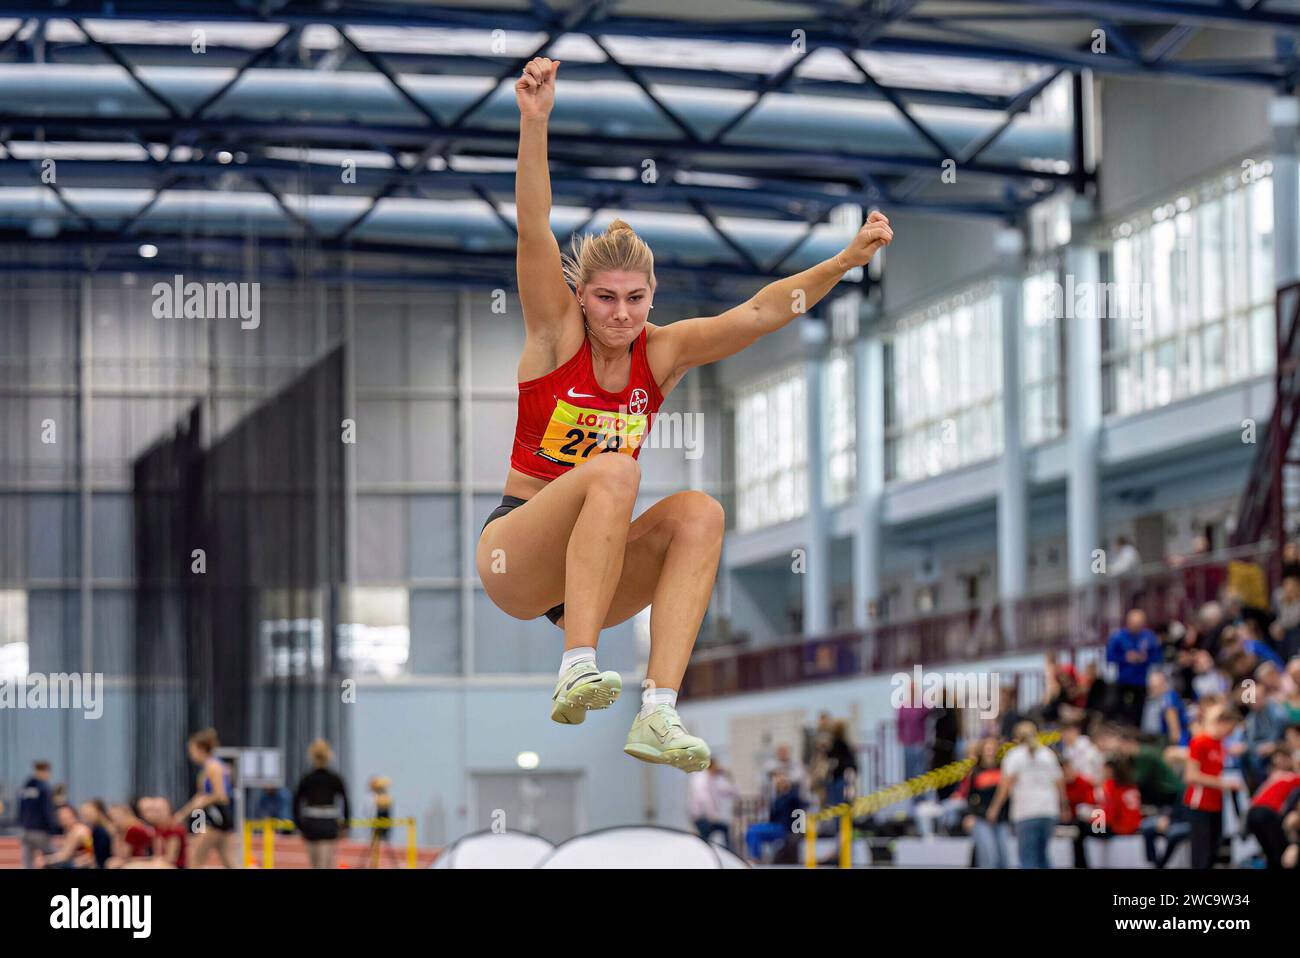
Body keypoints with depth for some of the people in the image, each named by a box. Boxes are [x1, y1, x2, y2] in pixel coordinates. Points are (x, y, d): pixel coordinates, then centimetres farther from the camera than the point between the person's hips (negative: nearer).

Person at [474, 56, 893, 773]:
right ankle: (577, 668, -41)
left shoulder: (662, 352, 4)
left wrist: (842, 263, -18)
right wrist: (534, 123, -33)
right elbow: (533, 232, -20)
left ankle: (658, 715, -32)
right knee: (614, 471, -31)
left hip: (599, 567, 5)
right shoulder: (556, 331, -6)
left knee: (699, 512, -23)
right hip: (515, 557, -5)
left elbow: (759, 313, -5)